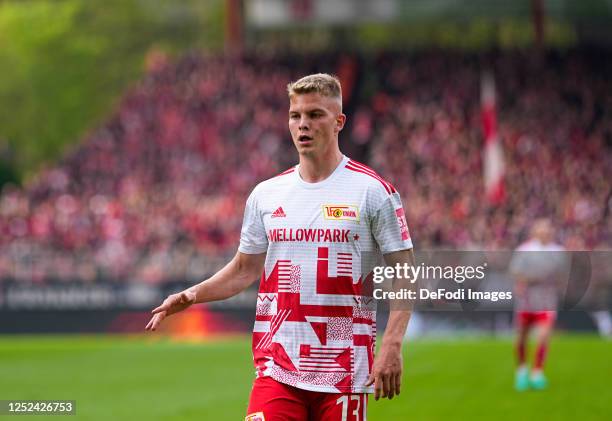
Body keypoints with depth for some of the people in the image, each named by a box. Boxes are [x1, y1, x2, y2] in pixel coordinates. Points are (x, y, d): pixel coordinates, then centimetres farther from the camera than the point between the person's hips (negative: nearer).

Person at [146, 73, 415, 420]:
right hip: (278, 366, 3)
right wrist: (192, 295, 4)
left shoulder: (373, 191, -2)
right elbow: (245, 269, 20)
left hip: (345, 372, -3)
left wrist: (392, 345, -13)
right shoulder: (266, 194, 11)